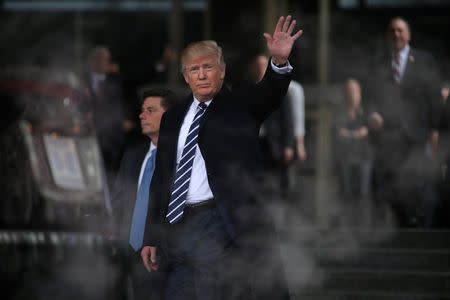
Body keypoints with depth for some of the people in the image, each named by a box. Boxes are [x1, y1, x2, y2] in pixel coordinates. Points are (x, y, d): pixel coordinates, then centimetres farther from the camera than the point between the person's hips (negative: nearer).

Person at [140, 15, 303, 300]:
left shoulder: (239, 103, 7)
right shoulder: (173, 119, 18)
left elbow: (268, 94, -15)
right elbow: (161, 179, 19)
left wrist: (279, 61, -37)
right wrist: (151, 237, 14)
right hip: (176, 228, 5)